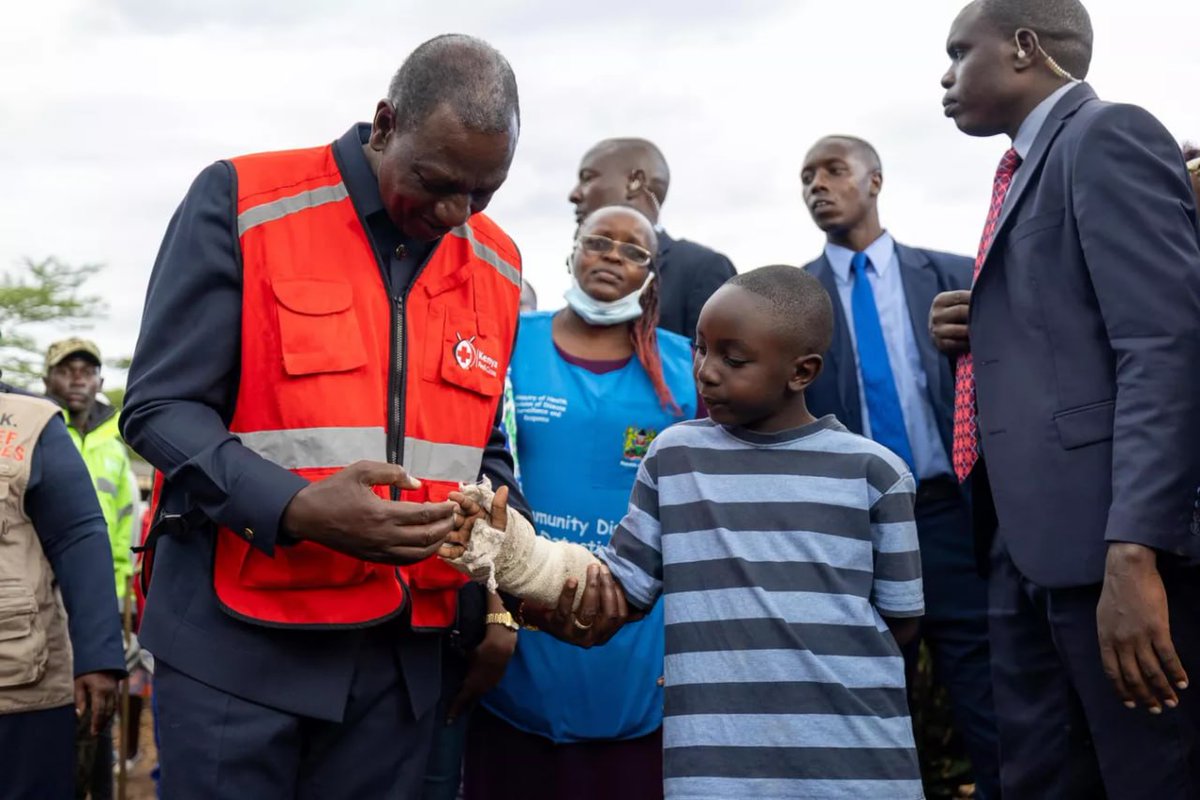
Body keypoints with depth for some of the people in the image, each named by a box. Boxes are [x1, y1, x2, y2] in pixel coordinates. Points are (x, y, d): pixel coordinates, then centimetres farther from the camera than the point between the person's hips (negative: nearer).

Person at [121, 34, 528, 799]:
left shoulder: (496, 268, 8)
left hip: (401, 655, 5)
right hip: (236, 641, -4)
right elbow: (160, 409, -11)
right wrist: (296, 510, -26)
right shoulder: (240, 203, -8)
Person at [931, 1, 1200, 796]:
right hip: (1032, 544, 9)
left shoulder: (1108, 137, -7)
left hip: (1107, 539, -9)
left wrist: (1133, 551, -27)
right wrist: (977, 339, 8)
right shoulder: (1030, 168, 21)